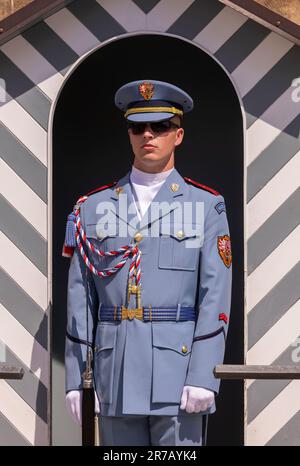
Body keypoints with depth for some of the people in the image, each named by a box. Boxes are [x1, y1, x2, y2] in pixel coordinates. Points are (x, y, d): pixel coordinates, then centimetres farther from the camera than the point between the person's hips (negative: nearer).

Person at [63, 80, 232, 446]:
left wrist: (203, 375, -12)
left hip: (179, 364, -3)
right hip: (115, 374, 3)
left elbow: (215, 296, -3)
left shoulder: (206, 206, 4)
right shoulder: (94, 207, 11)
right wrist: (76, 377, 3)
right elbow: (79, 299, 8)